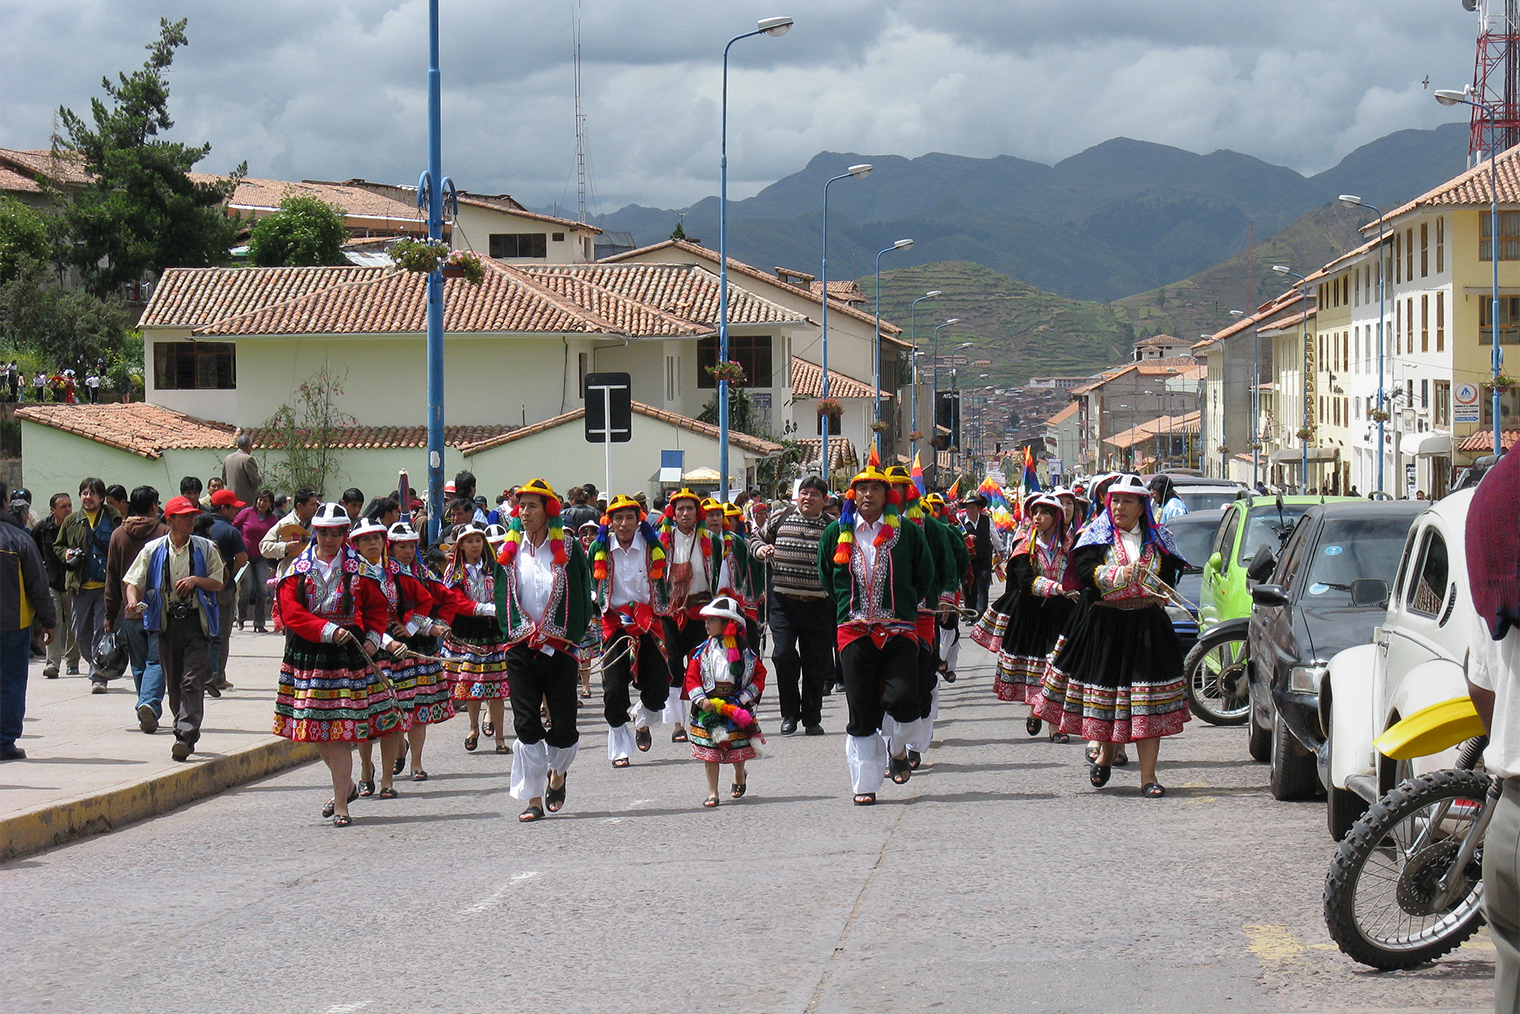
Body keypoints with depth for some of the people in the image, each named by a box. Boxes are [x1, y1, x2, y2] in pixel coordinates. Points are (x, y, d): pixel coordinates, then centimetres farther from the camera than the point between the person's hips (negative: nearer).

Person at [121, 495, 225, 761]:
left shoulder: (205, 548, 4)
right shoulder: (153, 550, 5)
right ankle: (184, 731, 22)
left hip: (197, 622, -2)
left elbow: (219, 583, 6)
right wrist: (133, 602, -16)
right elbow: (133, 582, 5)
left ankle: (186, 736, -18)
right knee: (174, 684, 8)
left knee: (192, 682, -12)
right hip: (167, 622, 2)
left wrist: (196, 580, -13)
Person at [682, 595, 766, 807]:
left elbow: (759, 674, 1)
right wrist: (701, 700, -16)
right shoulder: (703, 651, 1)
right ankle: (712, 793, 4)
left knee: (738, 750, 11)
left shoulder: (743, 652, -3)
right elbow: (692, 677, -1)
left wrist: (744, 698, -10)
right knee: (709, 752, -2)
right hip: (709, 708, 1)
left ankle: (740, 777, 40)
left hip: (736, 708, -1)